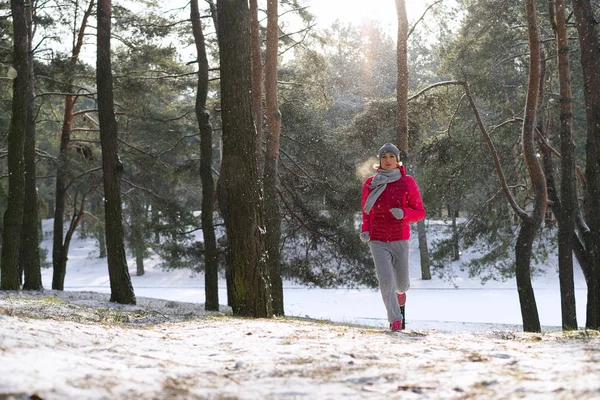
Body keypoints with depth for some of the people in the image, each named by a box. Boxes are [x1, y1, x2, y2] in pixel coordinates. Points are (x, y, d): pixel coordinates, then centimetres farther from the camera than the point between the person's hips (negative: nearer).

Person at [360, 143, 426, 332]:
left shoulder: (407, 183, -4)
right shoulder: (370, 184, 1)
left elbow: (420, 212, -1)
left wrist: (403, 214, -21)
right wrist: (365, 230, -3)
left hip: (400, 241, 0)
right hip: (378, 242, 0)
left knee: (401, 282, 11)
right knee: (385, 280, -16)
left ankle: (401, 289, 50)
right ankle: (395, 320, -1)